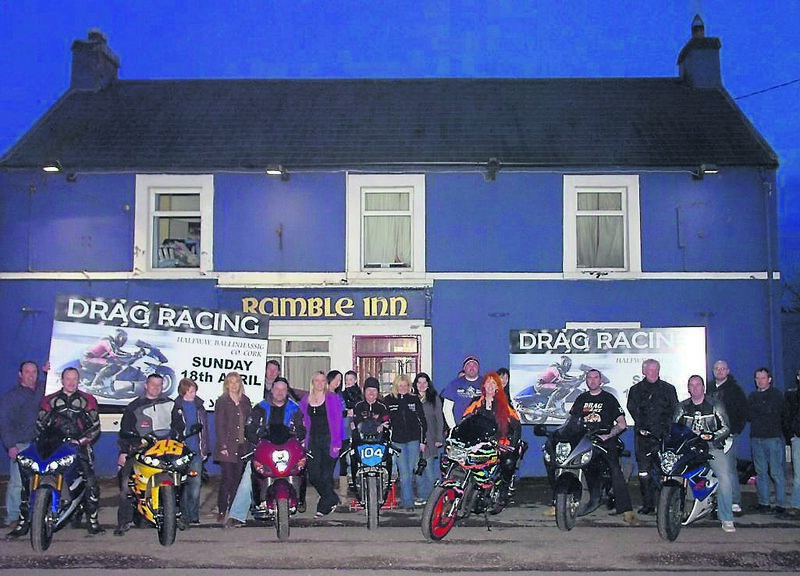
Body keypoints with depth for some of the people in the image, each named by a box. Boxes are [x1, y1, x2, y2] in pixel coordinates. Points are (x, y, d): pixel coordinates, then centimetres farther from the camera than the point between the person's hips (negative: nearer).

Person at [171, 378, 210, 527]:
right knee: (183, 484, -3)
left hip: (196, 451, 3)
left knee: (196, 483, 2)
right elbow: (172, 428, 1)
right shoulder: (176, 407, 1)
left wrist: (205, 449, 12)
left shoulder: (199, 406, 12)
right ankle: (184, 514, 3)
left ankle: (193, 514, 10)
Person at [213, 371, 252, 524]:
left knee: (237, 479, 5)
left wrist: (249, 443, 6)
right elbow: (219, 425, -4)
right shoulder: (222, 401, 1)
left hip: (242, 446, 4)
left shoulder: (245, 401, 14)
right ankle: (221, 512, -1)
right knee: (227, 479, -7)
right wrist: (223, 446, -12)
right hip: (227, 447, -4)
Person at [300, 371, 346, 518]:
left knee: (326, 475, -4)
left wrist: (336, 442, -11)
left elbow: (338, 421, -4)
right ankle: (332, 500, 19)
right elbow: (304, 422, 18)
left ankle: (324, 507, 8)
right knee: (313, 475, -1)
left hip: (329, 439, -4)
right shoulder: (305, 400, 13)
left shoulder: (332, 398, 0)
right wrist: (304, 440, 7)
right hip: (312, 441, 4)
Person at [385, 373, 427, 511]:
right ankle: (408, 502, 0)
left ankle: (406, 498, 22)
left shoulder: (415, 399, 6)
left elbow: (422, 421, 8)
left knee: (411, 471, 5)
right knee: (404, 473, -6)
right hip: (397, 442, -1)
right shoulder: (389, 400, 4)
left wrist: (422, 441, 4)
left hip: (414, 441, 1)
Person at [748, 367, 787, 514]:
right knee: (761, 472, 7)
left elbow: (772, 411, -11)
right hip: (756, 438, 5)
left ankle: (780, 505, 0)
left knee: (776, 472, -5)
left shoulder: (776, 394, 2)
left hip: (773, 437, -5)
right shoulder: (753, 395, 16)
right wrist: (764, 412, -3)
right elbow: (749, 416, 8)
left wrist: (757, 409, -1)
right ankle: (763, 503, 13)